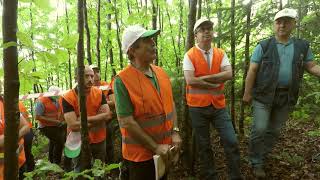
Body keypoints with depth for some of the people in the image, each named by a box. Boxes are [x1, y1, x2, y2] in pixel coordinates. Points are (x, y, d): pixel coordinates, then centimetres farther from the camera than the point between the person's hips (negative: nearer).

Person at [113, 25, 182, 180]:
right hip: (141, 153, -6)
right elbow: (126, 122, -22)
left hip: (165, 149, 6)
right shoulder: (122, 80, -20)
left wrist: (175, 132, -3)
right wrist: (155, 147, -18)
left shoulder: (161, 72, 0)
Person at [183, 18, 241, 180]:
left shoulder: (221, 54, 4)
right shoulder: (189, 55, -7)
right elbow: (190, 81, -19)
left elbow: (229, 74, -12)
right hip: (198, 107, -2)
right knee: (203, 146, 11)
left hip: (218, 105, 3)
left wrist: (204, 78, -18)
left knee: (231, 142, 1)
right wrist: (216, 84, -13)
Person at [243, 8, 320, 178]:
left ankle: (261, 156, 30)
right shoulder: (263, 46, -4)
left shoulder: (302, 46, 6)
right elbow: (252, 71, -5)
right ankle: (256, 162, 11)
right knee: (259, 129, -7)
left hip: (286, 97, 4)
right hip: (264, 95, -3)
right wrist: (247, 93, -7)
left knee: (274, 130, 12)